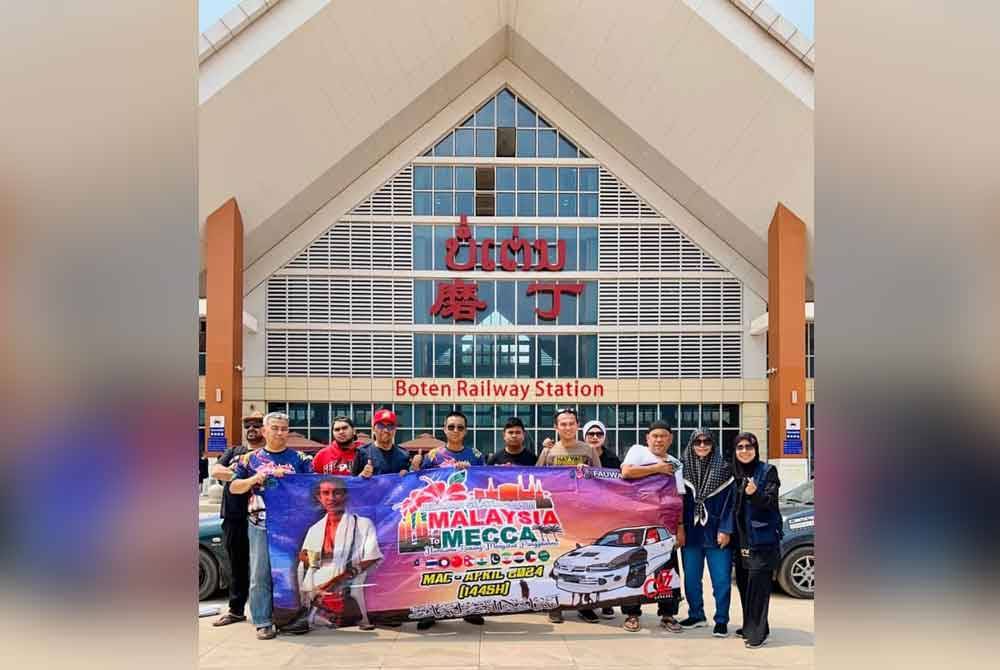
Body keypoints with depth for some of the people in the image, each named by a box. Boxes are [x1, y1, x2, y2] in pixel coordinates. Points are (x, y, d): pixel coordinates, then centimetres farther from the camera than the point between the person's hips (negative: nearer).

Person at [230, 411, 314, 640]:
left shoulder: (300, 459, 8)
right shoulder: (250, 458, 11)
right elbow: (234, 487, 10)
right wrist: (252, 480, -8)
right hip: (260, 526, 0)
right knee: (260, 575, -1)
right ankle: (263, 622, 4)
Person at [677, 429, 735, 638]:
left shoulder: (724, 469, 0)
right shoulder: (683, 469, 6)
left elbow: (730, 502, -2)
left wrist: (725, 530, -9)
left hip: (717, 534, -3)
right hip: (691, 534, 3)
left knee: (721, 580, -3)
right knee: (691, 579, 10)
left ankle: (722, 620, 7)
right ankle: (696, 615, 25)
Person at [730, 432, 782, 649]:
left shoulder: (767, 471, -3)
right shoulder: (735, 474, 12)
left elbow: (770, 501, -13)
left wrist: (755, 494, -30)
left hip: (762, 539, -6)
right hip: (741, 539, 6)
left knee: (758, 585, -9)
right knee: (743, 583, 9)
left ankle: (758, 633, -5)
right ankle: (749, 627, 21)